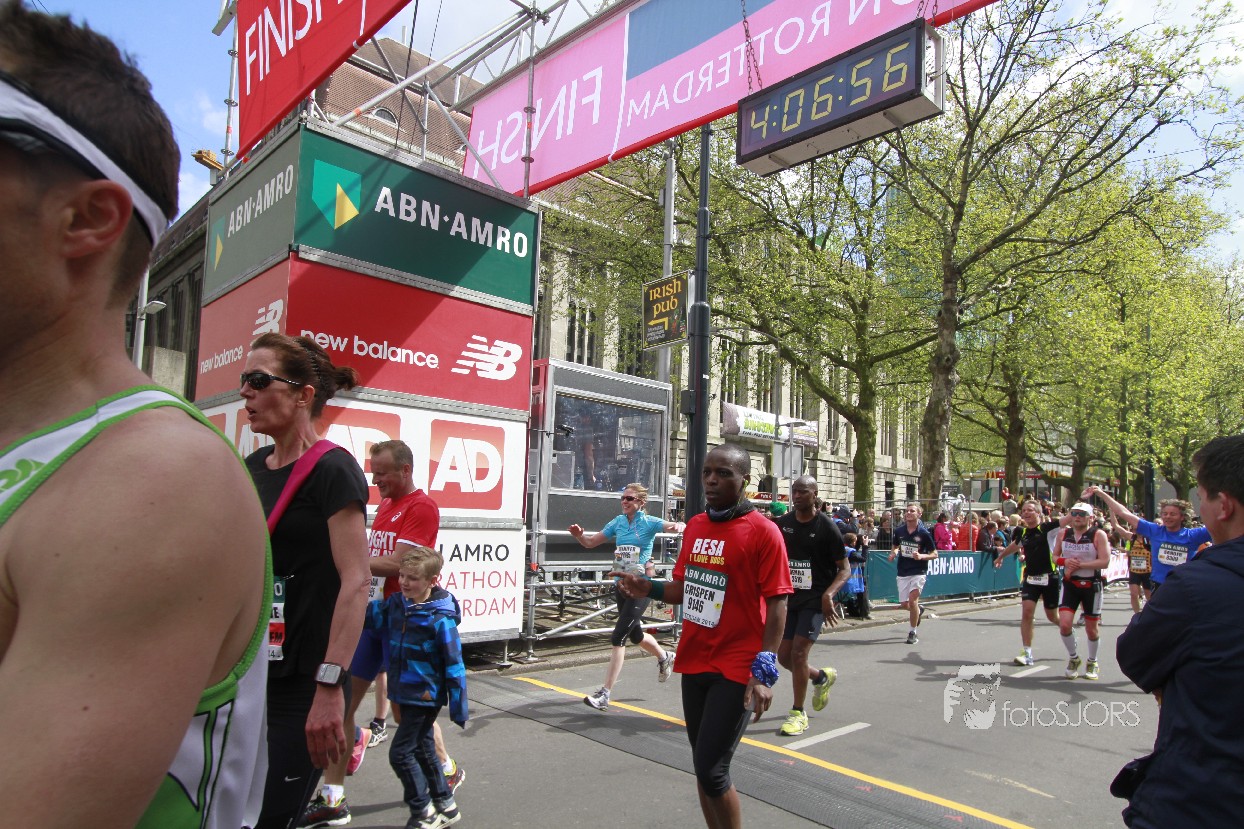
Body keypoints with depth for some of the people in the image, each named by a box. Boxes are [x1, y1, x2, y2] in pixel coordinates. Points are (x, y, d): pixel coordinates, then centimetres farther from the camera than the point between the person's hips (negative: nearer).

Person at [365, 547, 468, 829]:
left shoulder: (440, 619, -21)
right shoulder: (394, 605, -1)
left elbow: (454, 665, -17)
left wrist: (458, 708, -13)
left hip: (426, 697, -8)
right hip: (405, 695, 8)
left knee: (400, 752, -3)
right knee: (422, 749, 18)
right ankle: (445, 805, 35)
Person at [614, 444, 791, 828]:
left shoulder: (763, 531, -11)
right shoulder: (695, 526, 8)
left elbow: (777, 603, -13)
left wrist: (764, 671, -19)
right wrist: (649, 588, -4)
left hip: (736, 670, -6)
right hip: (694, 662, 7)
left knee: (711, 771, -5)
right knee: (703, 766, 16)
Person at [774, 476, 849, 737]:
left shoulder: (826, 527, -10)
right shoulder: (782, 524, 3)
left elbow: (845, 569, -8)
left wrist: (828, 595, -24)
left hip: (815, 600, -5)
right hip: (790, 598, 5)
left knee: (798, 653, -13)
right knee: (784, 656, 6)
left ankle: (798, 714, 6)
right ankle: (822, 677, 37)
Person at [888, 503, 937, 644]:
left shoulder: (924, 533, -9)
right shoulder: (899, 531, 2)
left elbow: (935, 554, -4)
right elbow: (895, 546, 19)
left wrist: (921, 556, -22)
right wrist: (893, 553, -4)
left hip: (918, 572, -4)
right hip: (903, 572, 4)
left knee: (912, 599, -17)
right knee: (906, 604, 8)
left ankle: (913, 632, -2)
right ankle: (918, 611, 45)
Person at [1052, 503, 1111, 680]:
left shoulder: (1098, 535, -9)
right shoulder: (1063, 534, 4)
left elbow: (1104, 562, -17)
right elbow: (1055, 556, 11)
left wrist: (1079, 565, -21)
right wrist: (1065, 561, -10)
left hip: (1092, 586, -2)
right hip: (1070, 584, 3)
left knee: (1091, 627, 9)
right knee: (1064, 624, -10)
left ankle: (1092, 662, 33)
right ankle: (1073, 658, 16)